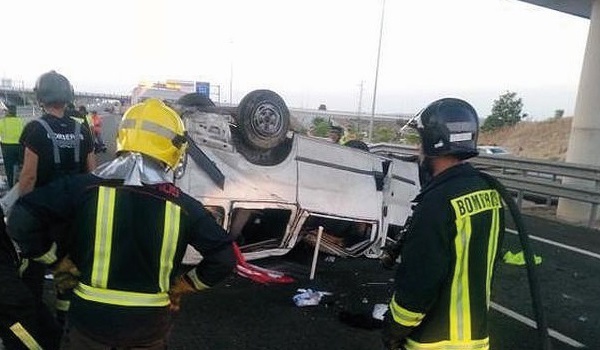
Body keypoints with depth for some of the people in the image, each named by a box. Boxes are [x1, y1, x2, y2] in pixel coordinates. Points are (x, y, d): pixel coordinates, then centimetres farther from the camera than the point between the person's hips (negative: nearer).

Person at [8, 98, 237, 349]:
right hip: (149, 323, 0)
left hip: (91, 316, 0)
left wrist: (58, 259, 1)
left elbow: (22, 219, -14)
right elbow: (224, 256, -9)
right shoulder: (183, 206, -13)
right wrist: (182, 286, 5)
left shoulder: (85, 187, -15)